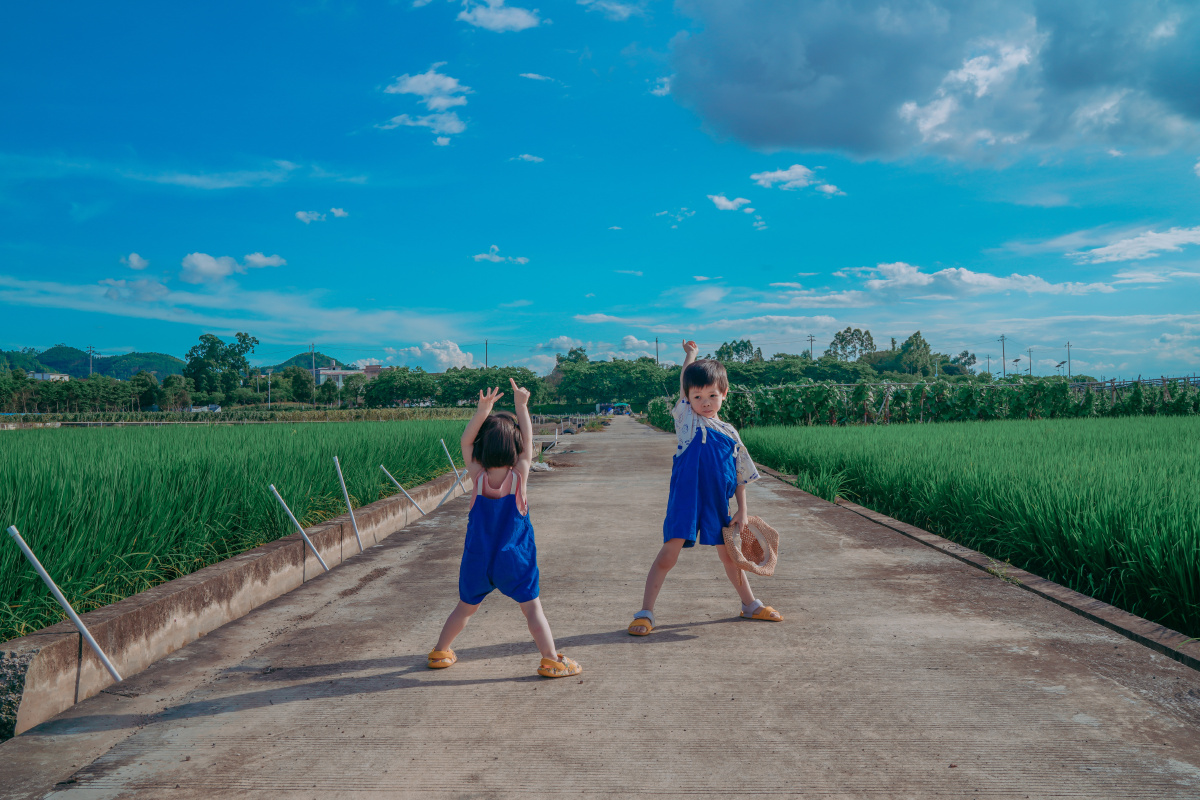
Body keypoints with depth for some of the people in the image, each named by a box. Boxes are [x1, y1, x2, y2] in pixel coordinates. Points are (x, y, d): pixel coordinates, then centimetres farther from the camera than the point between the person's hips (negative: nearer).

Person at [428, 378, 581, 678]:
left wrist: (482, 411, -17)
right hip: (513, 560, -2)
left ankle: (440, 652, 31)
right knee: (532, 607, 6)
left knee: (466, 608, 20)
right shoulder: (518, 476, -15)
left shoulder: (478, 477, -12)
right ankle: (552, 660, 4)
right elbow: (528, 442, -3)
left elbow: (465, 442, -6)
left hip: (477, 560, 3)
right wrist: (522, 406, -1)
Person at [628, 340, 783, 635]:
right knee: (669, 553, -7)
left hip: (718, 504, 4)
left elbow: (740, 475, 12)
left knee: (729, 554, 18)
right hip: (685, 499, -4)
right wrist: (690, 354, 19)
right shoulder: (686, 420, -2)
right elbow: (684, 381, 3)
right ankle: (645, 613, -1)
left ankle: (750, 604, 36)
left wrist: (742, 509, 7)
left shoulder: (729, 433, 6)